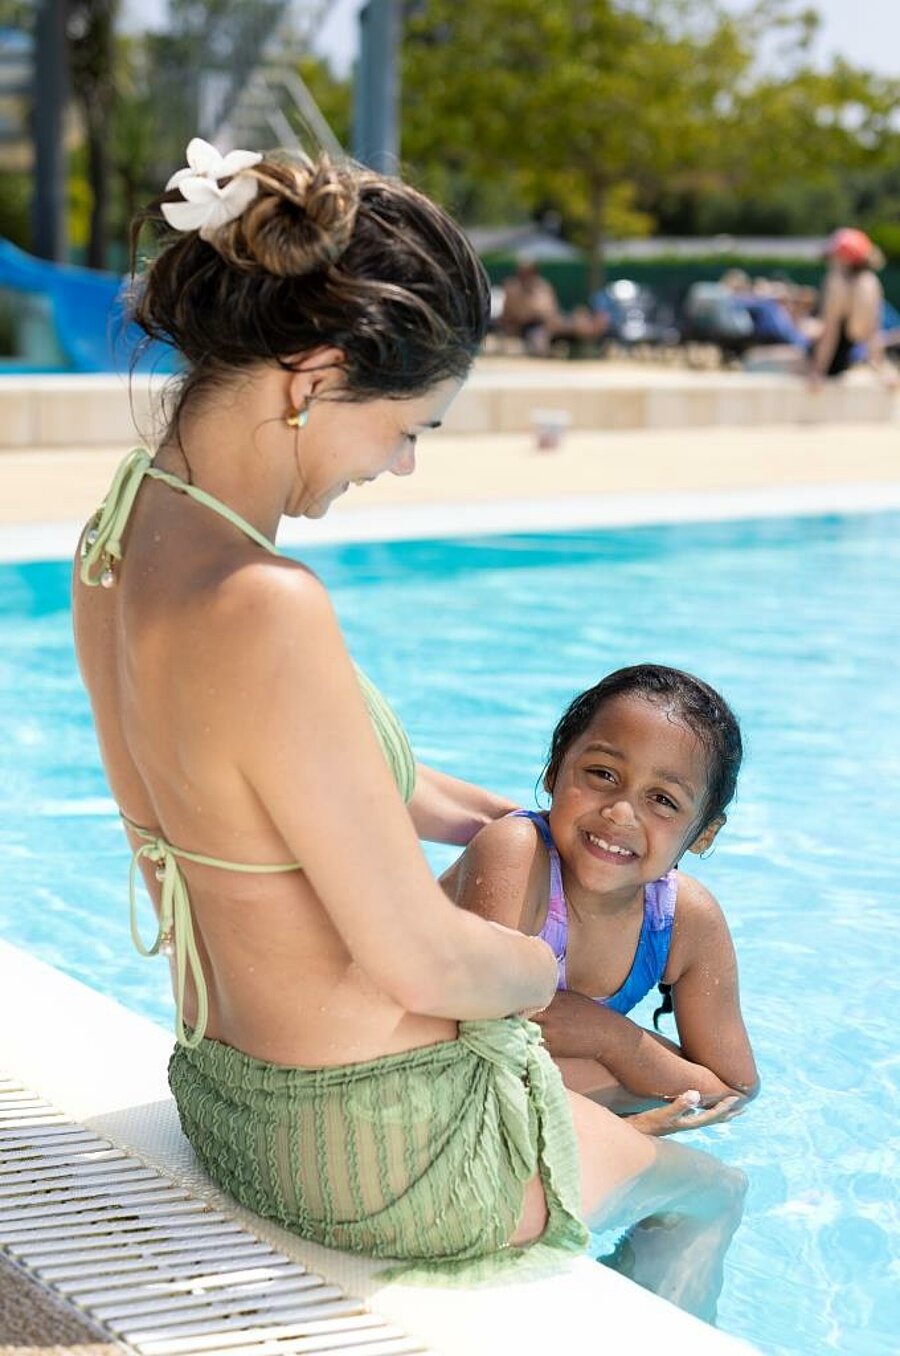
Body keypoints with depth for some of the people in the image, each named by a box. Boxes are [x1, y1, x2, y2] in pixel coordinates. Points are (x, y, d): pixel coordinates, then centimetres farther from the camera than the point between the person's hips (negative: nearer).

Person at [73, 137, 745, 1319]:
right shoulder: (264, 612, -34)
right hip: (380, 1152, -8)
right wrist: (540, 968, -5)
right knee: (710, 1194, 24)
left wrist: (487, 816, 20)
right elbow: (421, 963, -26)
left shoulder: (123, 540, -4)